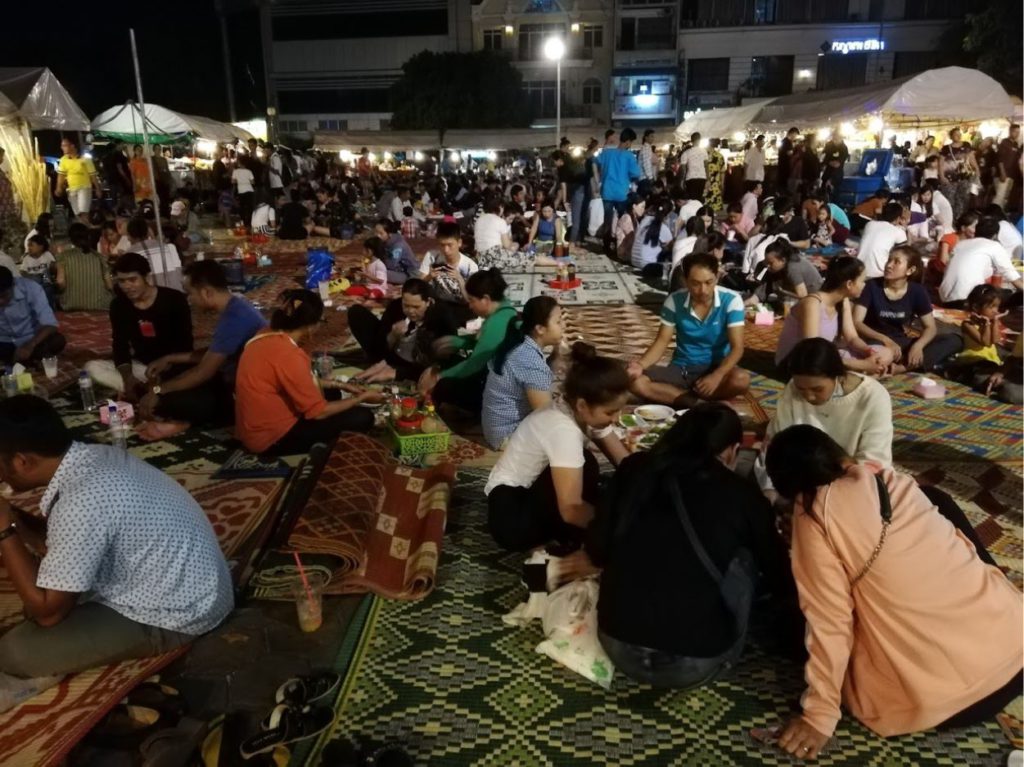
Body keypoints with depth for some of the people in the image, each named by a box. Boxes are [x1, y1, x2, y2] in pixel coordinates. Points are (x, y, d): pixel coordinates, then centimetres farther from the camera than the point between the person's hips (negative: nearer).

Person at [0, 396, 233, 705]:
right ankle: (39, 665, 22)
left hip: (176, 616, -9)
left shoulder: (82, 503, -30)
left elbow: (46, 610, -19)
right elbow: (58, 544, 14)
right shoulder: (93, 457, -3)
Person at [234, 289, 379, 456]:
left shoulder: (266, 336, 0)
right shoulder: (288, 355, -27)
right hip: (272, 438, -9)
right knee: (362, 418, -8)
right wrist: (362, 398, -7)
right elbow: (318, 411, -19)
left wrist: (339, 385, 14)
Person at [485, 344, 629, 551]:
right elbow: (571, 509, -36)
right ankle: (572, 541, -11)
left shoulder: (587, 413, -8)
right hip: (509, 511, -8)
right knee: (586, 466, -29)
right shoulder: (563, 429, -32)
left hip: (535, 490, 8)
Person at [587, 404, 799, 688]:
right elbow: (777, 571, 12)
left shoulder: (634, 469, 2)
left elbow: (596, 550, 8)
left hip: (618, 647, 3)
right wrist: (792, 613, 34)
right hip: (694, 664, -2)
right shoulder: (742, 494, -2)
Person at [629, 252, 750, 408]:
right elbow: (662, 341, -3)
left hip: (716, 367, -1)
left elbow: (737, 347, -16)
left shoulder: (731, 300, -13)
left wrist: (717, 376, -35)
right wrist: (641, 365, -24)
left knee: (741, 380, -36)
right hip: (681, 369, 2)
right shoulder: (674, 300, -8)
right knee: (636, 382, -24)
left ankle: (682, 397, -19)